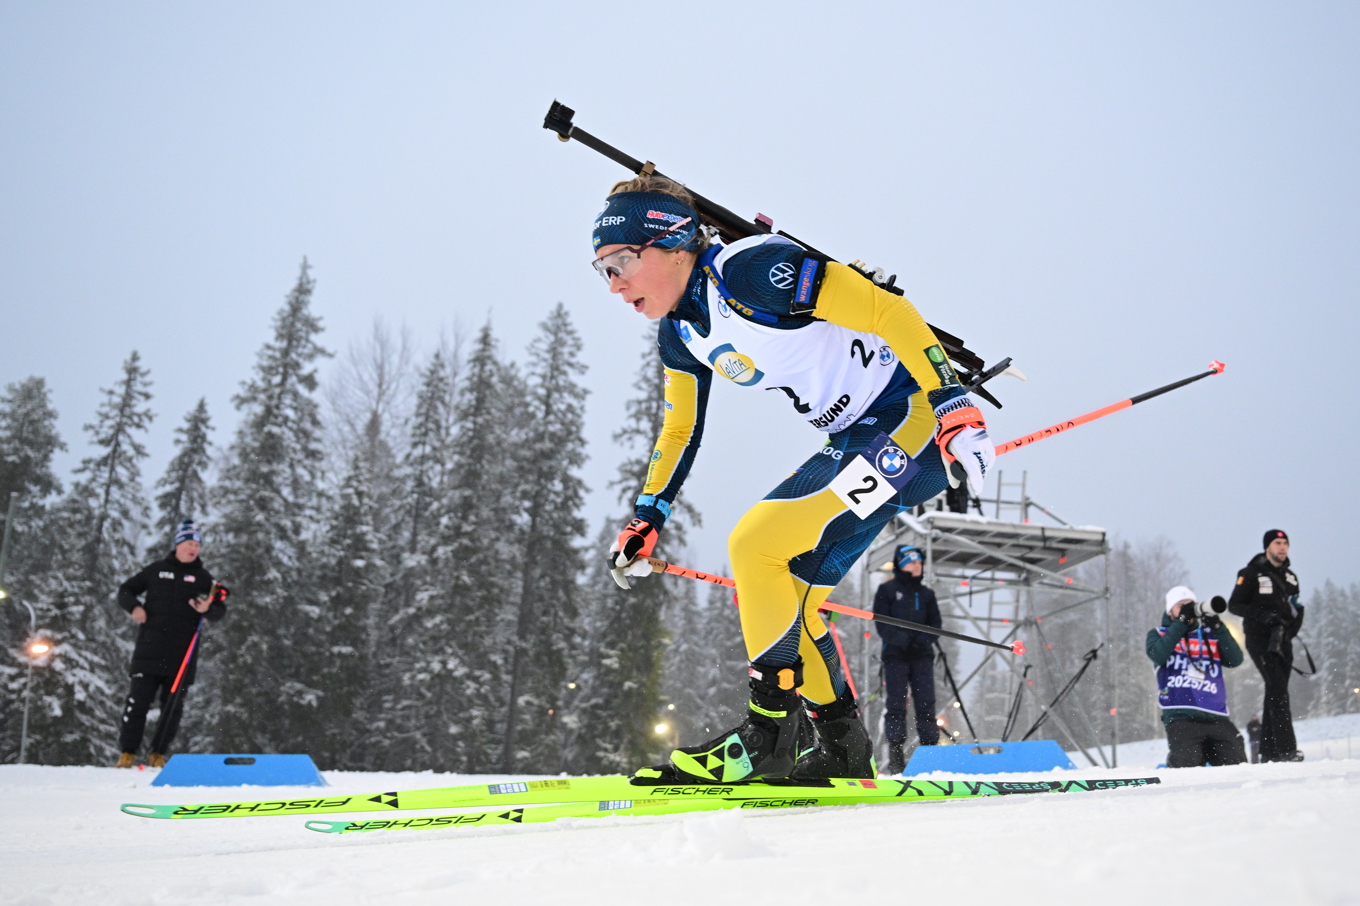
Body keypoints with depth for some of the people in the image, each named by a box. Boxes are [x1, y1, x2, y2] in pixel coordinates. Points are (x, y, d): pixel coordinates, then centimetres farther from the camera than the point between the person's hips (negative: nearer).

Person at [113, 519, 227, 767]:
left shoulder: (203, 577, 10)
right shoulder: (157, 570, 10)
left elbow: (220, 612, 5)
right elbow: (125, 590, 18)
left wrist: (208, 609, -18)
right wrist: (134, 606, -3)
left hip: (182, 653, 1)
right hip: (150, 647, -1)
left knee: (173, 705, 3)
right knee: (138, 699, -5)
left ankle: (158, 753, 16)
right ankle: (127, 753, 3)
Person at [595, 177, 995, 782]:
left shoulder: (750, 269, -20)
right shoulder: (679, 338, 8)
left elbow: (885, 310, -22)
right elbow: (680, 431, 21)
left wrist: (953, 404, -27)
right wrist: (647, 518, 15)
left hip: (916, 418, -9)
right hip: (856, 443, 9)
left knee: (756, 545, -18)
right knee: (780, 594, 8)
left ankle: (766, 736, -9)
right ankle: (842, 747, 21)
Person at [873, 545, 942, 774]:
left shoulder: (926, 593, 15)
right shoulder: (887, 590, 5)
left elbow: (936, 623, 12)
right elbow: (882, 624, -2)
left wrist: (924, 639, -8)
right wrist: (902, 639, -16)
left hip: (922, 655, 3)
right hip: (895, 655, -3)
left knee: (926, 703, -2)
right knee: (896, 703, -4)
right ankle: (895, 754, -1)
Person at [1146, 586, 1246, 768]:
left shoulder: (1210, 635, 18)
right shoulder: (1158, 634, 13)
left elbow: (1236, 660, 2)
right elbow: (1158, 655, -11)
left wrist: (1217, 627, -8)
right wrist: (1181, 622, -10)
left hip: (1216, 718, 3)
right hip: (1180, 718, -3)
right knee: (1186, 765, -20)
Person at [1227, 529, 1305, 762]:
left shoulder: (1290, 577, 18)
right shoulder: (1252, 574, -4)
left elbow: (1296, 609, 26)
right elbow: (1234, 605, -6)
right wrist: (1261, 614, -20)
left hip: (1282, 640, 7)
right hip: (1260, 638, -7)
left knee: (1276, 694, 8)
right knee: (1278, 690, -17)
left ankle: (1269, 752, 13)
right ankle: (1286, 749, -21)